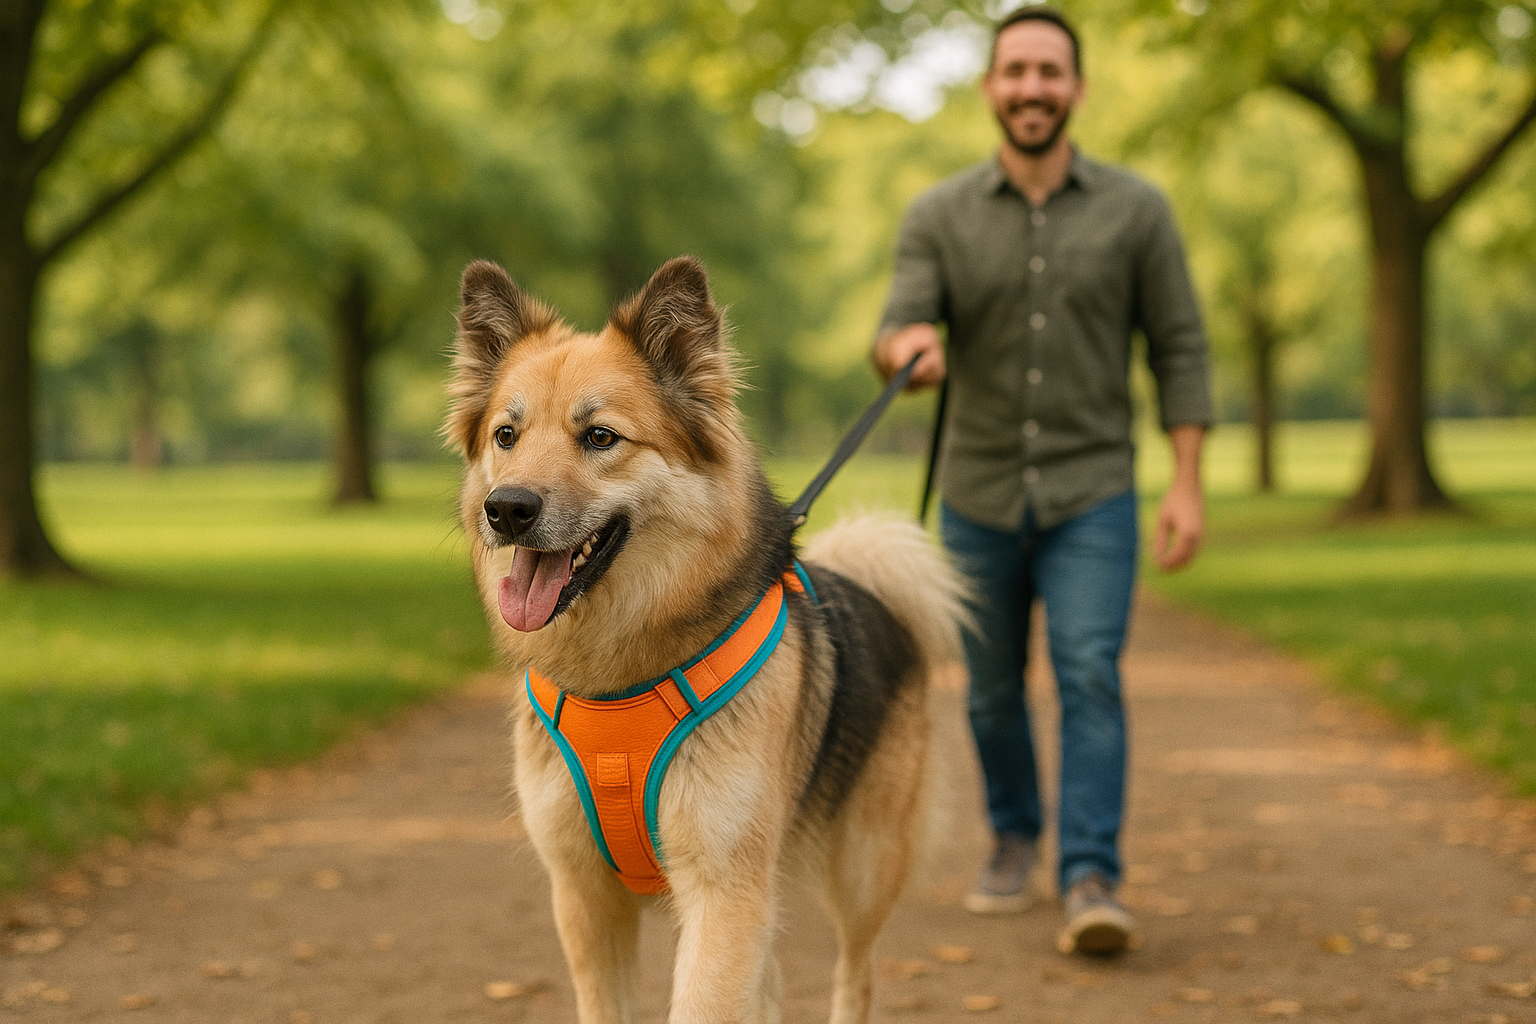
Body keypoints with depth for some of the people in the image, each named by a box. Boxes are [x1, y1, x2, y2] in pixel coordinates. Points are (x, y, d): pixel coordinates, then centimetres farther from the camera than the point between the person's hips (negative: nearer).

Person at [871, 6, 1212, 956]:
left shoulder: (1135, 209, -5)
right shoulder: (939, 217, -3)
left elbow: (1180, 349, -1)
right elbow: (897, 336, -14)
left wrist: (1189, 485, -9)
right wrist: (908, 349, -40)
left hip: (1092, 495, -2)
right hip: (980, 496, 2)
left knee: (1091, 677, -16)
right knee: (994, 691, 13)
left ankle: (1091, 884, -17)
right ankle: (1016, 839, 36)